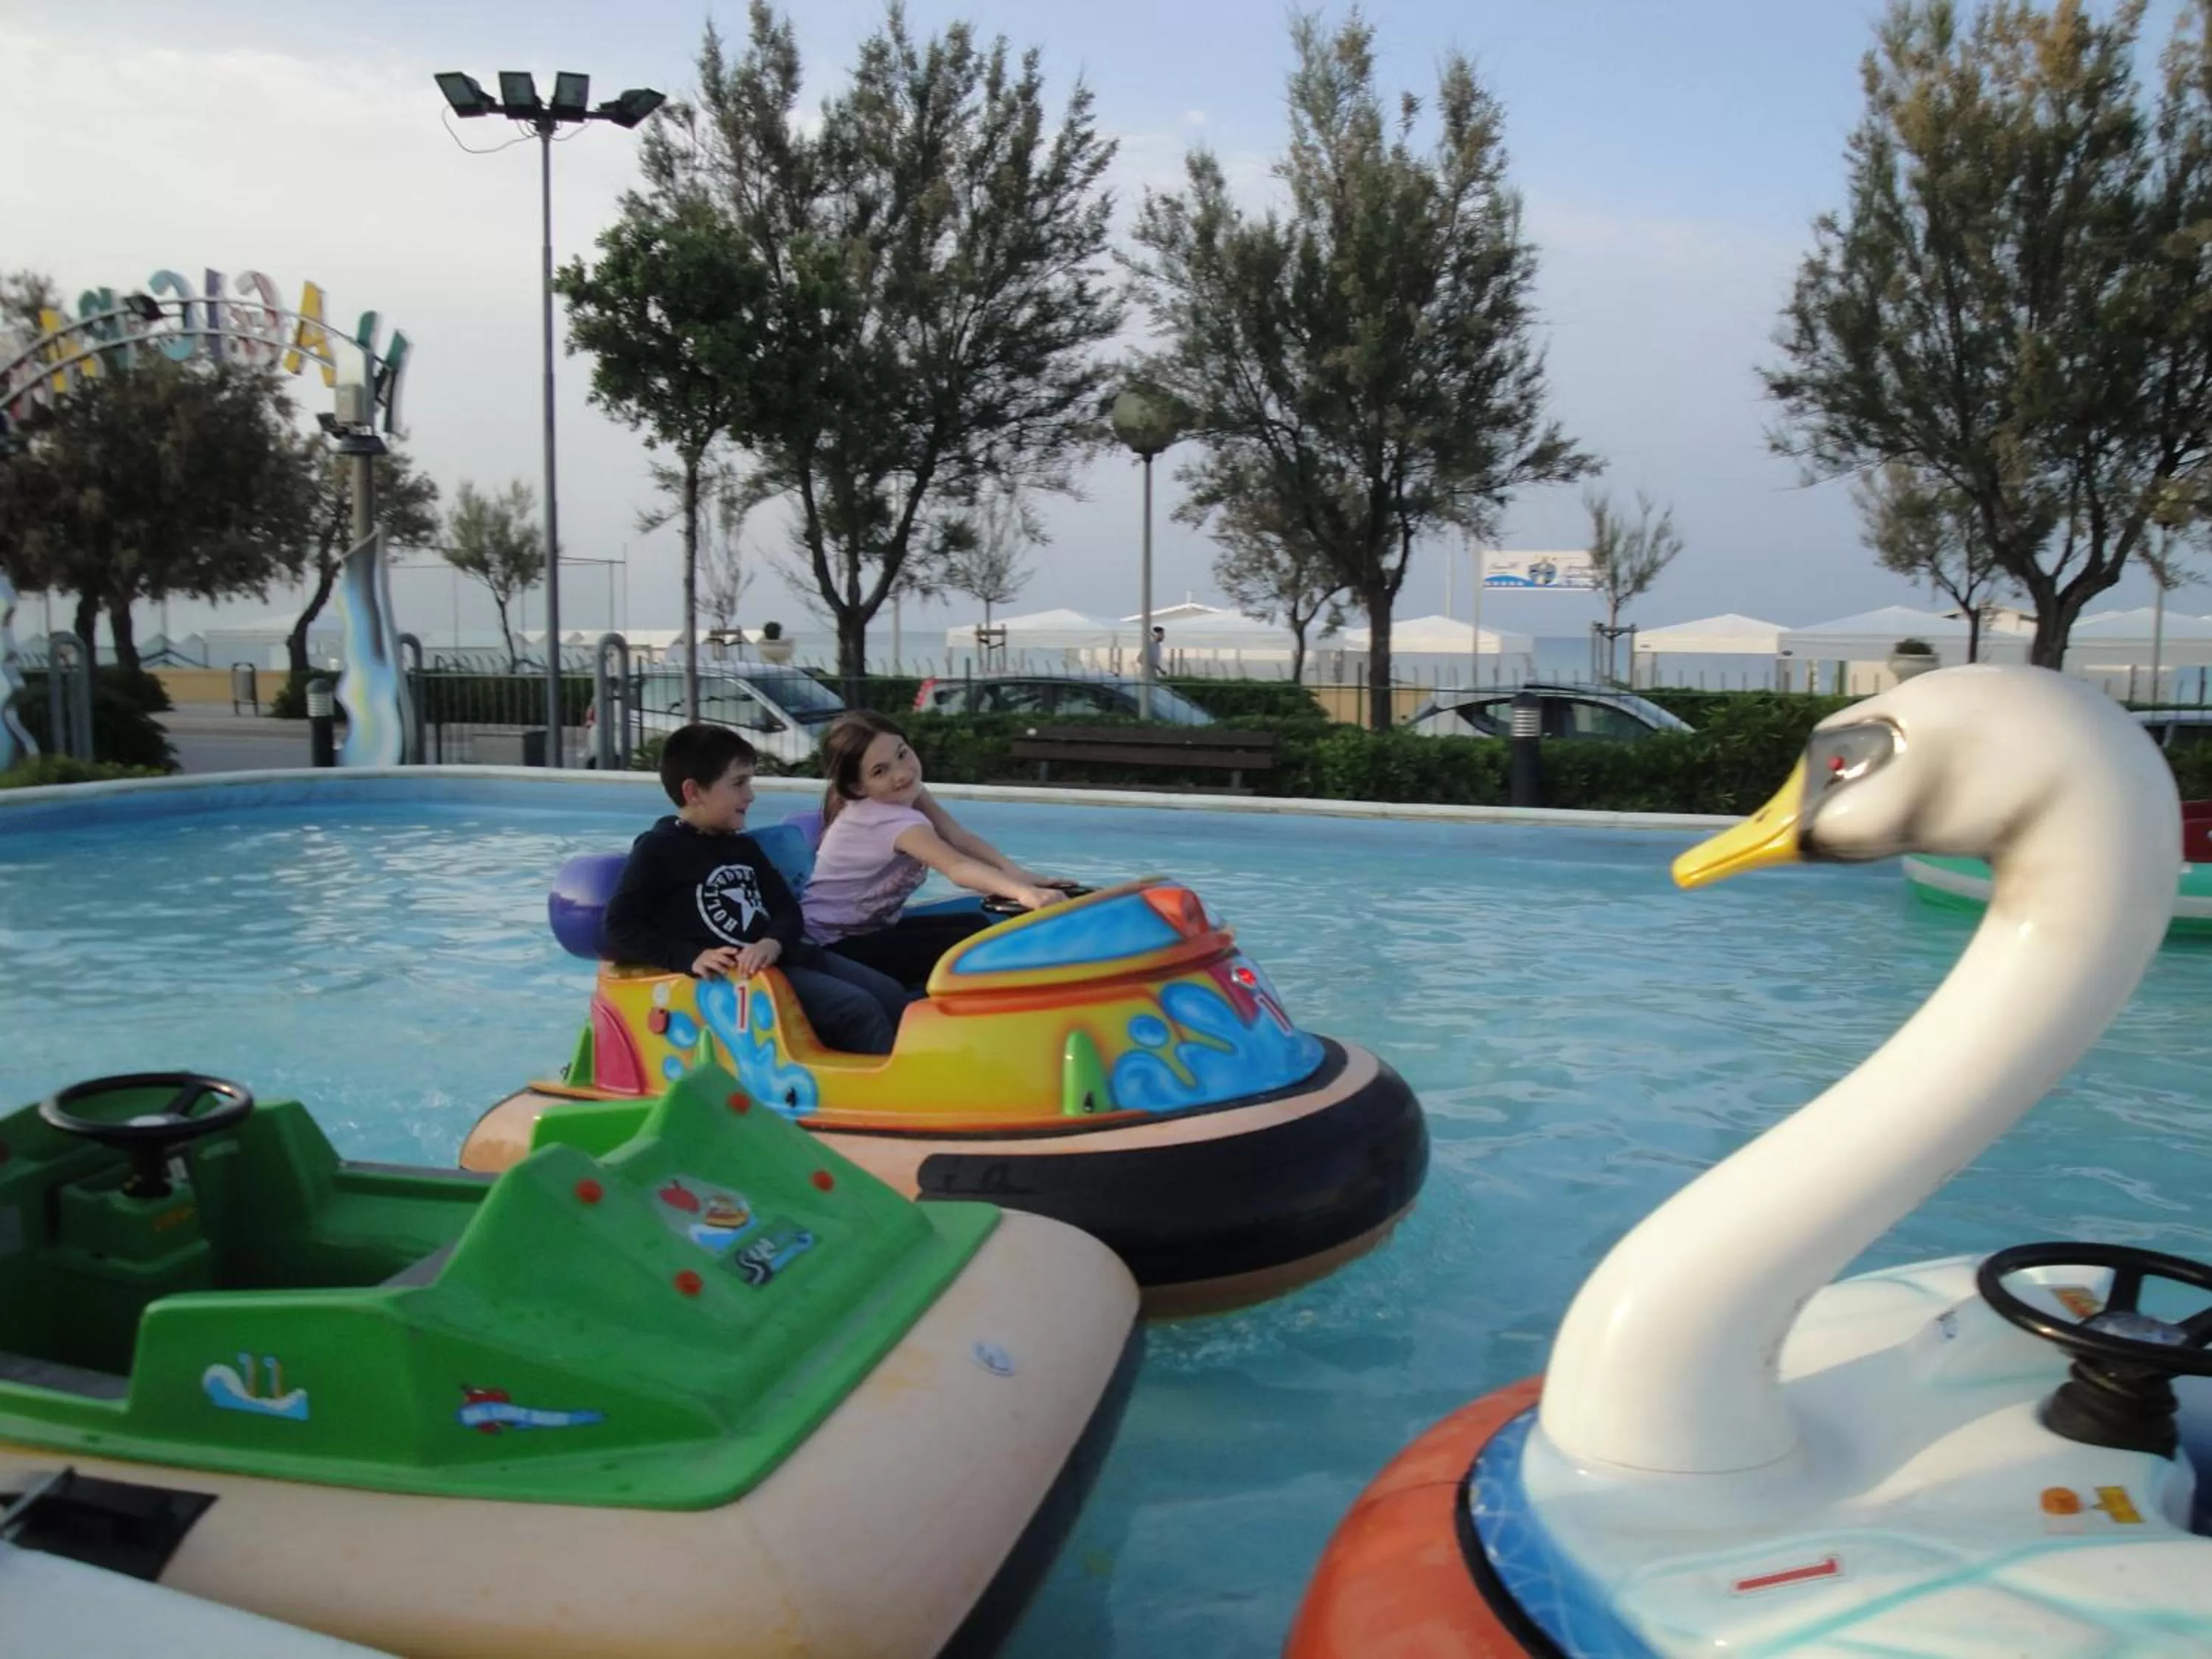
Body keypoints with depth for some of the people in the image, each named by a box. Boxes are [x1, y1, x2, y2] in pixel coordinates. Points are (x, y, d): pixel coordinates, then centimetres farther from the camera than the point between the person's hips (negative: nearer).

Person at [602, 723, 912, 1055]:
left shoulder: (744, 848, 19)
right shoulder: (658, 850, -2)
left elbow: (788, 911, 13)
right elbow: (621, 929, -8)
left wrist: (773, 944, -12)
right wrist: (692, 958, -20)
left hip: (785, 958, 8)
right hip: (737, 975, -8)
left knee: (891, 995, -2)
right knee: (857, 1008, -22)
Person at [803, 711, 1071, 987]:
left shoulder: (906, 791, -3)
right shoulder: (890, 819, -31)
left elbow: (958, 837, -11)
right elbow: (957, 867, -44)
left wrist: (1020, 876, -27)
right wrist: (1023, 892, -60)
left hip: (872, 927, 9)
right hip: (834, 945, -9)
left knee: (977, 925, -3)